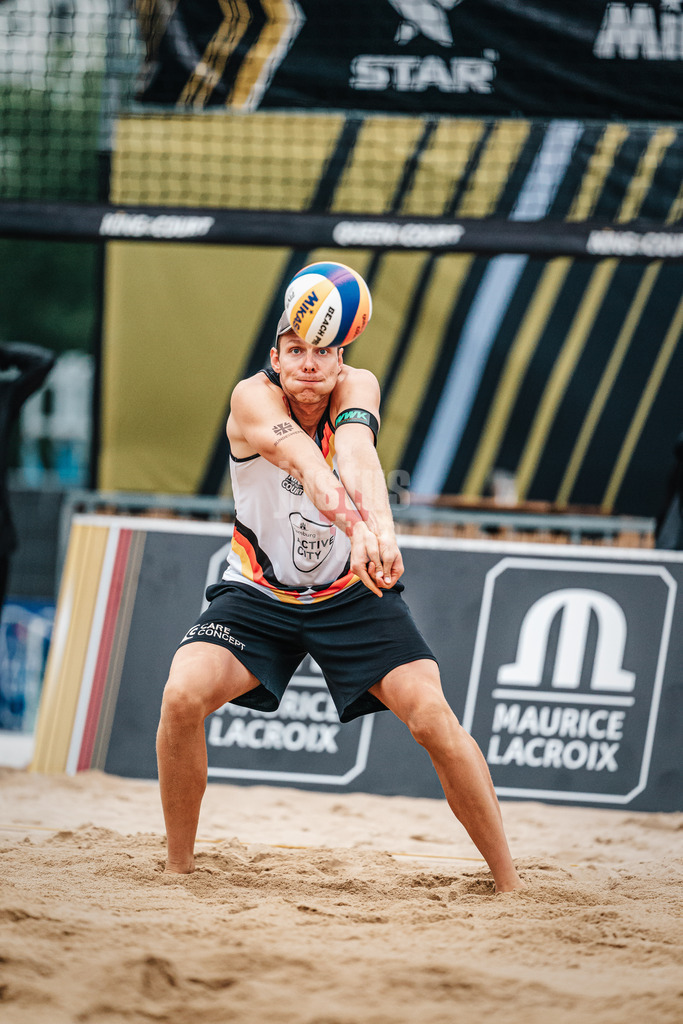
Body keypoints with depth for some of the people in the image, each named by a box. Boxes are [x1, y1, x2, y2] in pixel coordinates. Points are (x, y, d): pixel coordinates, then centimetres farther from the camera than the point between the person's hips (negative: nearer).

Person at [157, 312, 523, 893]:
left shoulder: (358, 387, -18)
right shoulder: (254, 399, -23)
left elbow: (357, 454, -39)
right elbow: (300, 456, -45)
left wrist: (380, 531, -61)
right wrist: (349, 516, -65)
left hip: (352, 592, 1)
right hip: (258, 594, -1)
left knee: (433, 716, -17)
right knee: (182, 697, -24)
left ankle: (509, 881, -4)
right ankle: (178, 867, -4)